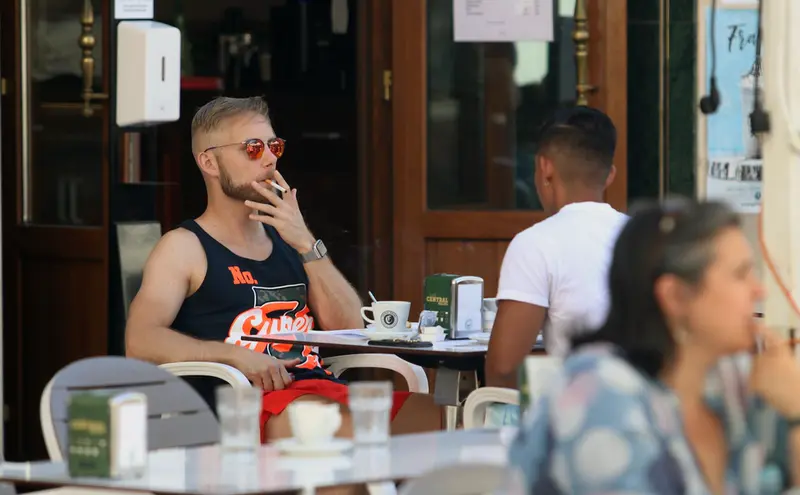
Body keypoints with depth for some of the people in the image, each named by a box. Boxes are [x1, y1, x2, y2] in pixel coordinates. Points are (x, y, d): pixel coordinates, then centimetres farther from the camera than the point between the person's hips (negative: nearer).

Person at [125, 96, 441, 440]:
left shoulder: (285, 238, 25)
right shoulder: (185, 248, 7)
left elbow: (349, 329, 14)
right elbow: (141, 342, -8)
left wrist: (306, 245, 3)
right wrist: (234, 355, -21)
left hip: (323, 389, 7)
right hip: (251, 398, -6)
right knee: (353, 429, -38)